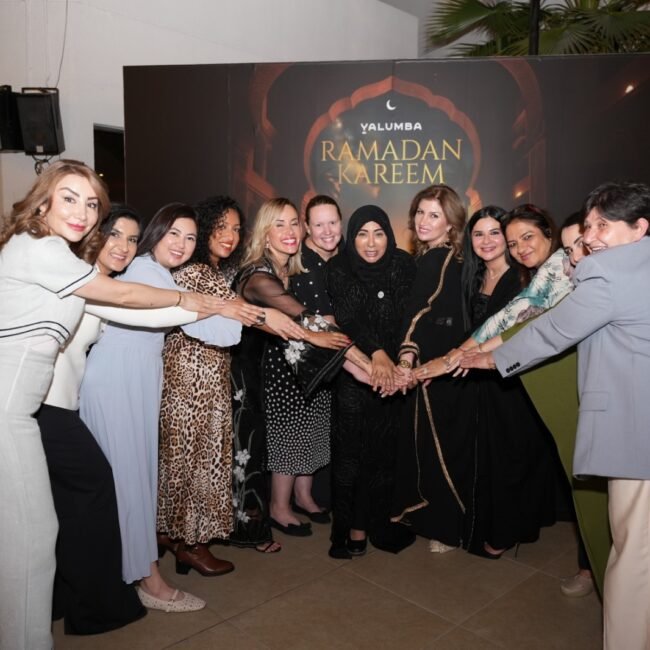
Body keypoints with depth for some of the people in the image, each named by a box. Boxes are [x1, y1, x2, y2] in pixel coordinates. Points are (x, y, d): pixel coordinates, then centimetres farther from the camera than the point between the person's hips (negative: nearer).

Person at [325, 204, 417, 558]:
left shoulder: (403, 266, 0)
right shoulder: (338, 269, -5)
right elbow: (348, 318, -18)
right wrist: (376, 353, -35)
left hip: (393, 373, 2)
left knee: (384, 450, 3)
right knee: (350, 450, -1)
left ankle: (371, 526, 18)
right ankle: (352, 528, 13)